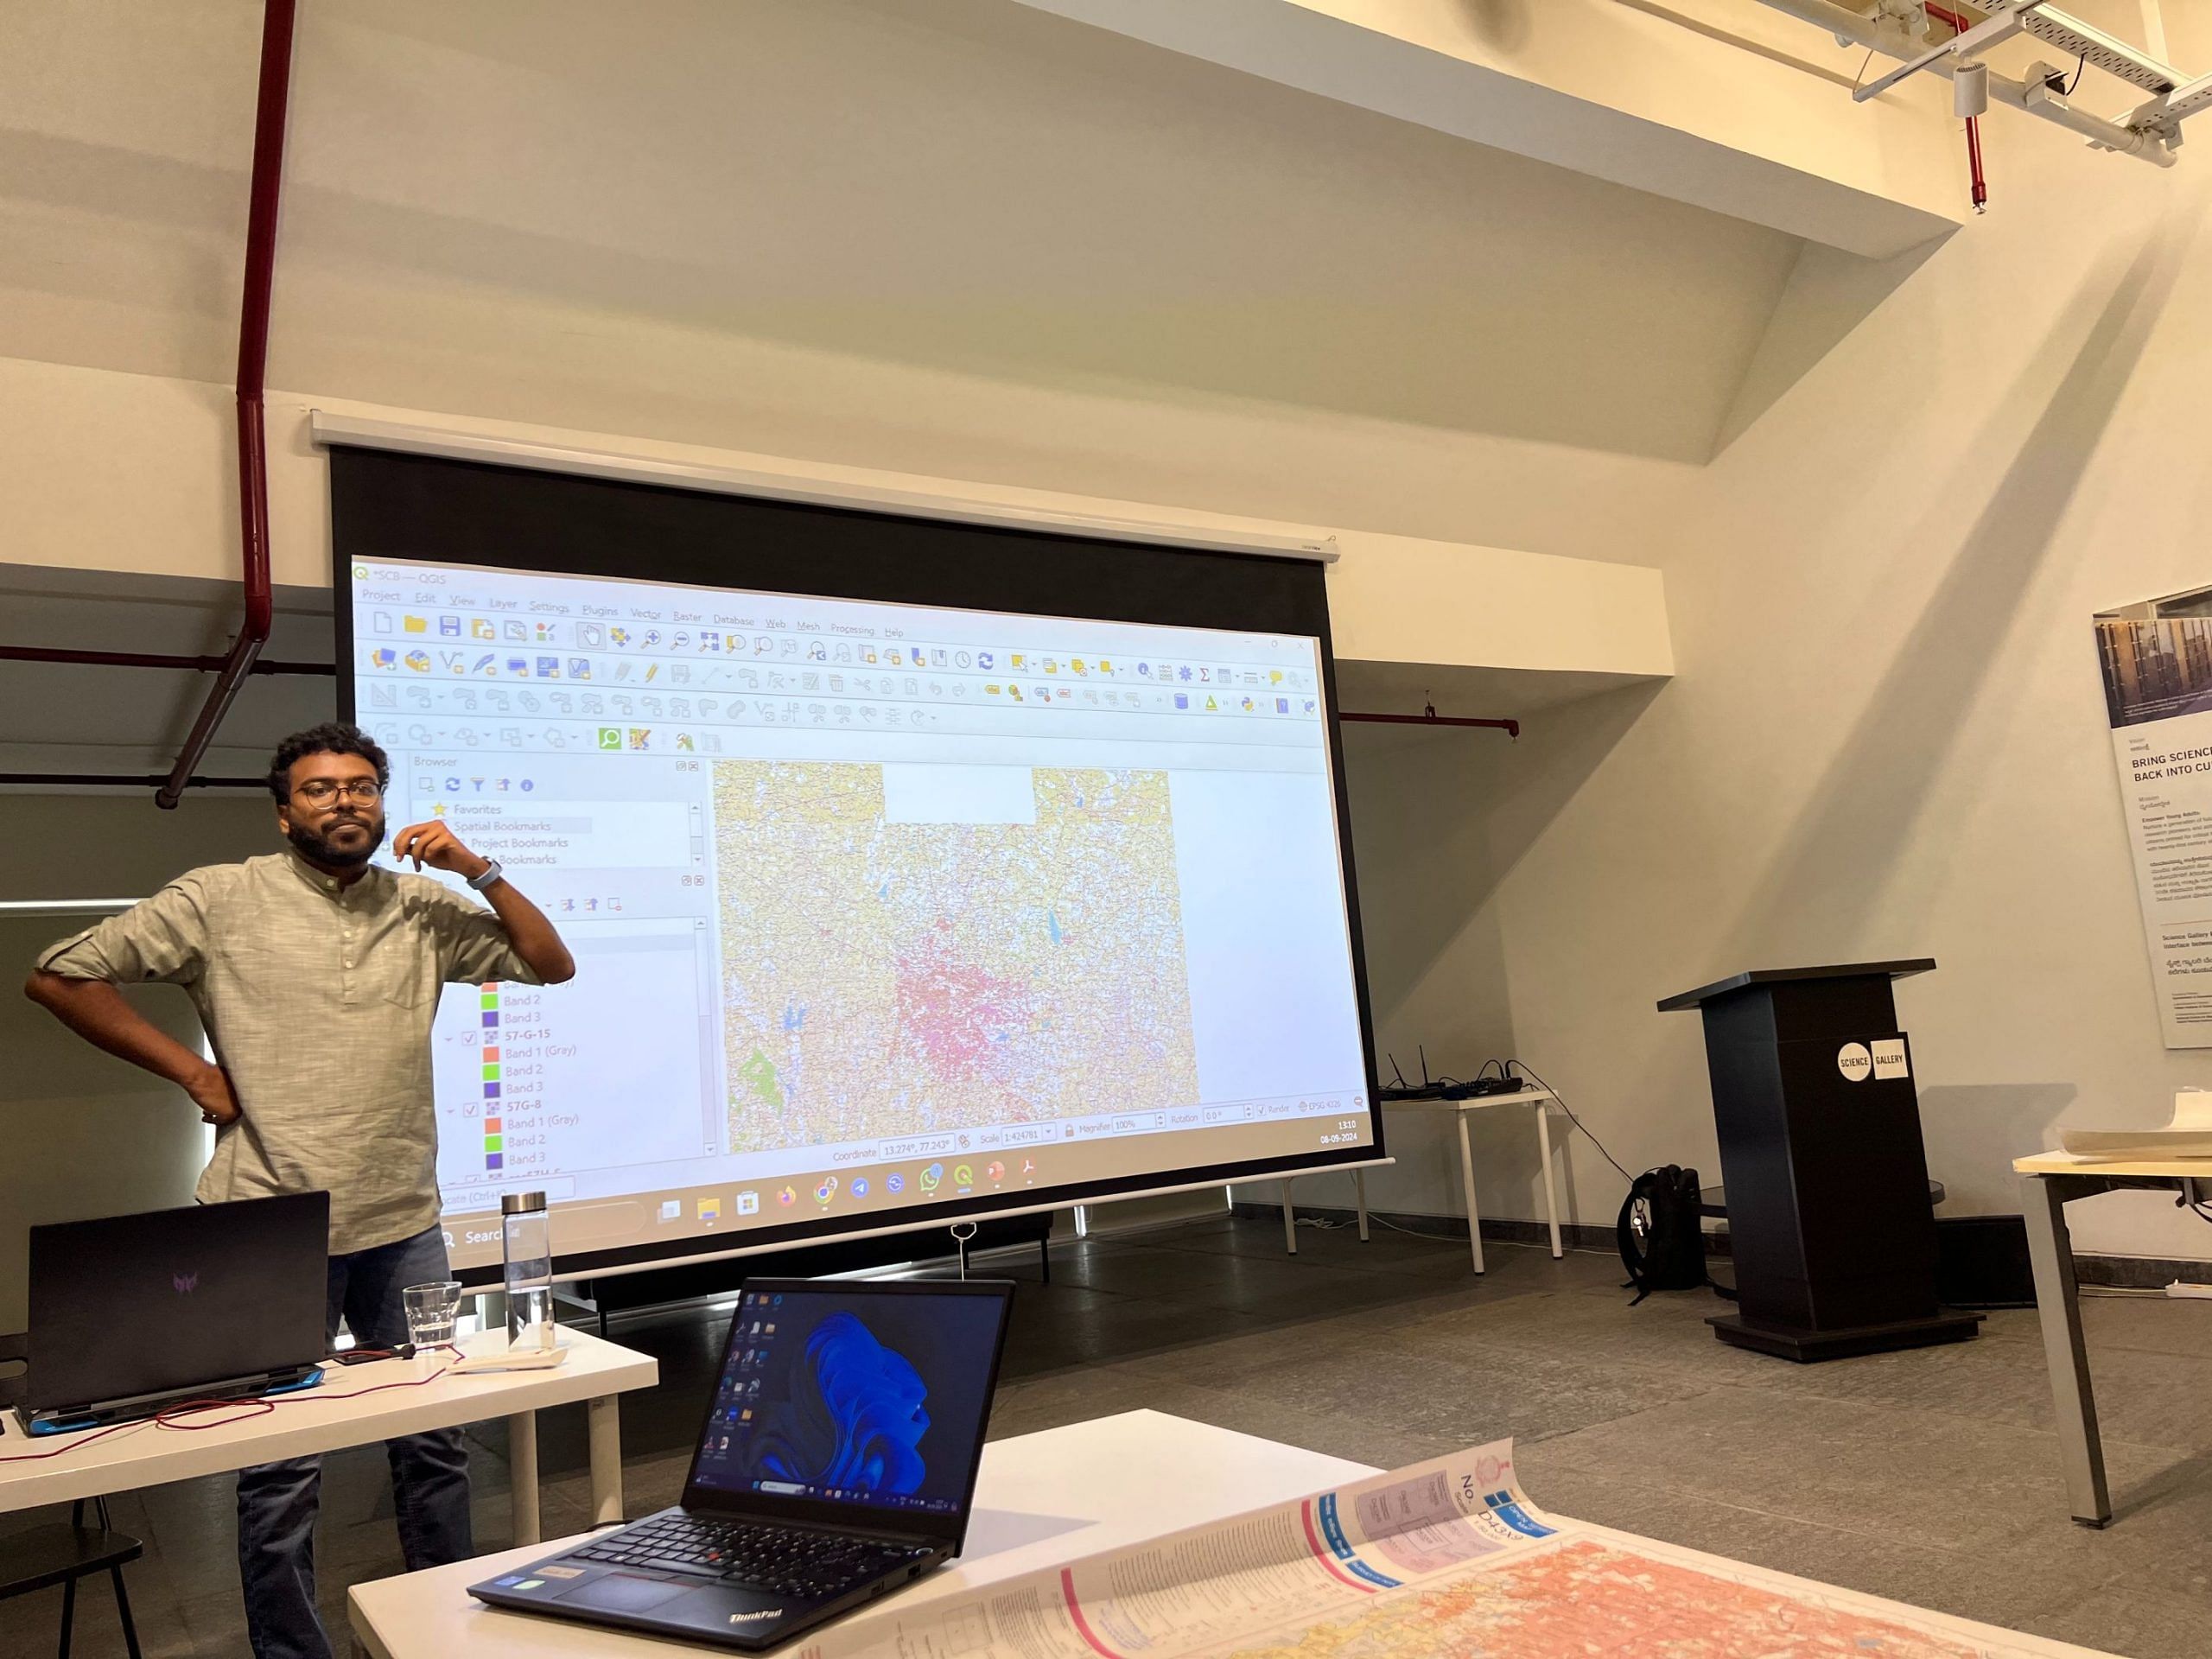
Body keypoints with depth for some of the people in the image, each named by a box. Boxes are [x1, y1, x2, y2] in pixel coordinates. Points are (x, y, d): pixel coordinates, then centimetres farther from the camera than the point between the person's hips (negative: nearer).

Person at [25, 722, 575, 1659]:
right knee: (281, 1466, 5)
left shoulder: (423, 907, 7)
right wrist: (191, 1071, -5)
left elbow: (553, 966, 6)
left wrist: (479, 871, -6)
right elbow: (61, 976, 0)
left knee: (436, 1441, 12)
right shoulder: (223, 899, -2)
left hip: (404, 1227, 3)